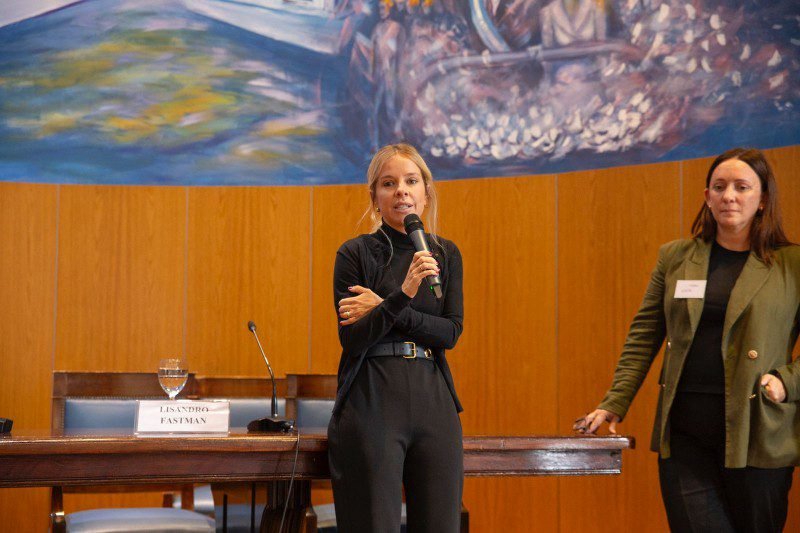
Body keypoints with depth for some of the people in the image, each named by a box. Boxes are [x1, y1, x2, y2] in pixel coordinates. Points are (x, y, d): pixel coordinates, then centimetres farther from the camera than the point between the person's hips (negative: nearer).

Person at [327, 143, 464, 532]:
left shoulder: (446, 254, 12)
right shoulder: (355, 253, 1)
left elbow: (451, 332, 1)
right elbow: (352, 340, -8)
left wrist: (383, 309, -8)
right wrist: (403, 294, -21)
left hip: (433, 401, 4)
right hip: (372, 402, -4)